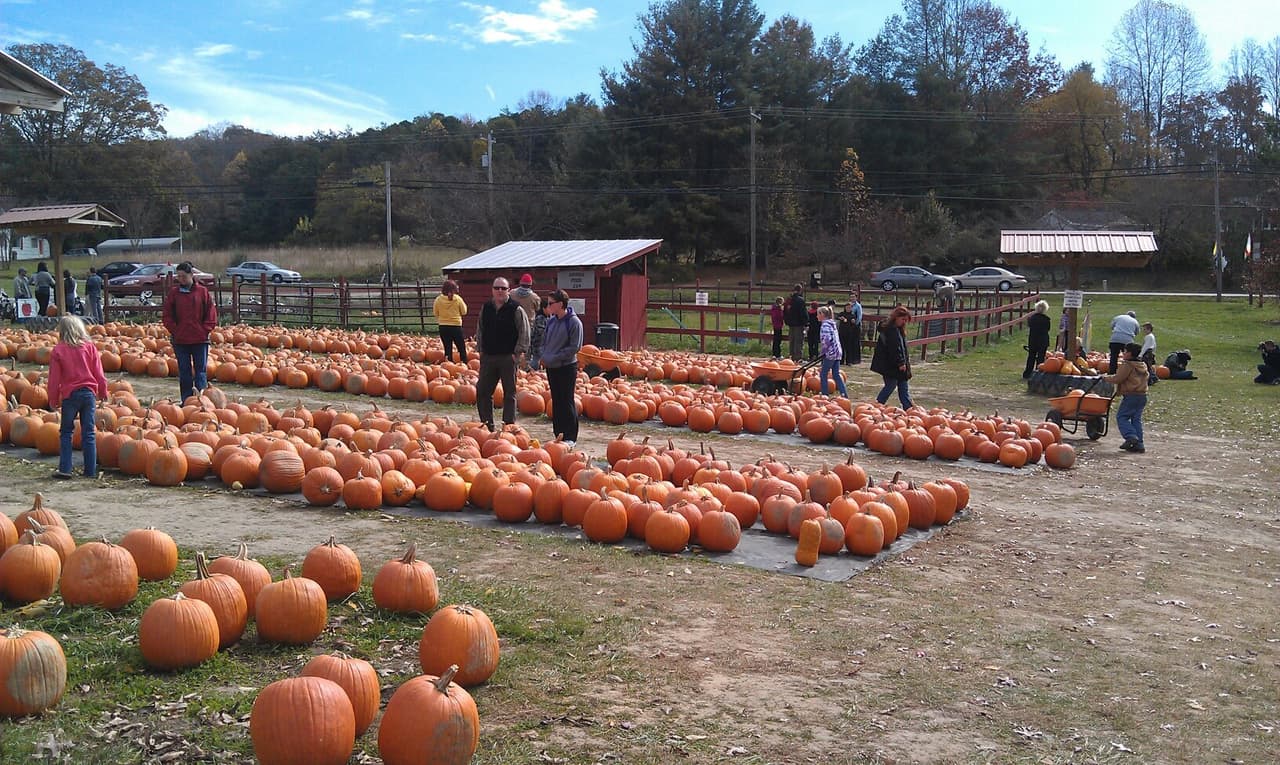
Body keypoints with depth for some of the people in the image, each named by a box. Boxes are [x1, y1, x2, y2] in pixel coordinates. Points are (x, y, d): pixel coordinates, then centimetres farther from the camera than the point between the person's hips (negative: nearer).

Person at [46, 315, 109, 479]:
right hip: (89, 393, 2)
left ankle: (64, 468, 4)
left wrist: (53, 399, 7)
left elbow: (54, 378, -2)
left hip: (69, 395, -2)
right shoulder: (90, 346, 1)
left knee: (66, 432, 10)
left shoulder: (58, 350, -3)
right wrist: (103, 392, 15)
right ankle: (90, 470, 6)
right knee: (89, 433, 5)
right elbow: (98, 373, 3)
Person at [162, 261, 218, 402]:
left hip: (200, 339, -2)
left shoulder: (202, 291, 0)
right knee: (184, 372, 8)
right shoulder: (173, 292, 3)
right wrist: (175, 330, -4)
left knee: (200, 370, 1)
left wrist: (205, 330, -5)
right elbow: (167, 316, 6)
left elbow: (211, 314, 2)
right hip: (180, 340, 2)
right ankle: (187, 401, 14)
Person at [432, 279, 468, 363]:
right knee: (462, 348, 9)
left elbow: (435, 313, 3)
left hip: (443, 326, 2)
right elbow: (464, 312, -2)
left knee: (447, 348, 8)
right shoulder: (458, 299, -10)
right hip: (456, 325, -2)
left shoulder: (438, 299, -5)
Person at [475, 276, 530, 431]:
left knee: (509, 393, 4)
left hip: (508, 358, -4)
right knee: (482, 391, 6)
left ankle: (509, 425, 11)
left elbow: (524, 333, -5)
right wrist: (480, 349, 10)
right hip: (488, 357, 4)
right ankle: (487, 425, 17)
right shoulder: (486, 308, 9)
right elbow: (480, 330, 18)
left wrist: (519, 352, -10)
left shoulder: (516, 310, -6)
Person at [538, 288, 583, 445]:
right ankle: (559, 435, 20)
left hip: (567, 367, -6)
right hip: (551, 367, 7)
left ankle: (570, 437, 6)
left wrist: (552, 358, -17)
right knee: (556, 401, 11)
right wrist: (543, 356, 2)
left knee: (567, 401, -2)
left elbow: (575, 347, -15)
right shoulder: (551, 320, 7)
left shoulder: (574, 322, -12)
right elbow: (544, 339, 19)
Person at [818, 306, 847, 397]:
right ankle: (845, 395, 7)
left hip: (830, 353, -9)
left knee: (823, 374, -1)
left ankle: (824, 395, 0)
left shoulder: (825, 325, -12)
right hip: (838, 352, 9)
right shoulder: (832, 324, 17)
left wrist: (824, 351, -12)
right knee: (836, 375, 11)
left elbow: (827, 339, -25)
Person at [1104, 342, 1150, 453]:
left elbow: (1117, 378, -15)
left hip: (1131, 396, -8)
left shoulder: (1127, 365, -12)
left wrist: (1106, 378, 3)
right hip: (1142, 396, 8)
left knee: (1121, 416, -1)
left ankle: (1131, 436, -18)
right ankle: (1139, 444, 8)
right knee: (1136, 419, 11)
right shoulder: (1143, 366, 16)